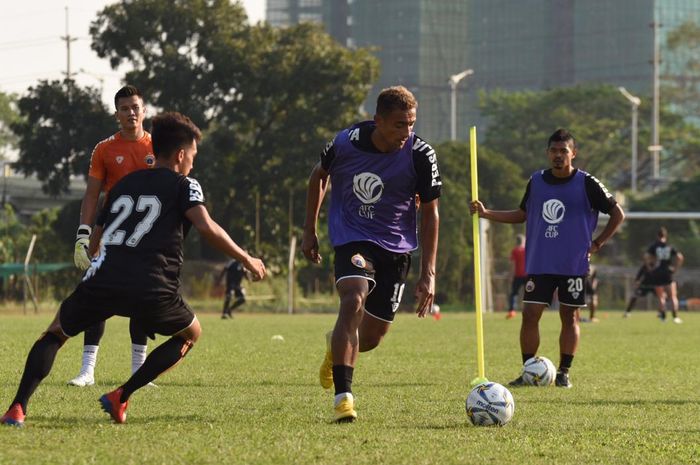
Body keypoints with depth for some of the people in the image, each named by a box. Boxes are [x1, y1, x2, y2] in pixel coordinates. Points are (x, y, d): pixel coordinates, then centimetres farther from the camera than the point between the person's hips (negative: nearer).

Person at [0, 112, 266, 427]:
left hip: (102, 282, 4)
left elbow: (95, 237, 29)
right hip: (151, 289, -3)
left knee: (55, 333, 24)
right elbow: (206, 227, -7)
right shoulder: (184, 186, 10)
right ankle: (121, 398, 11)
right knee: (191, 333, 24)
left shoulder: (124, 183, 25)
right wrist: (246, 260, 0)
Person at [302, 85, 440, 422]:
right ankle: (343, 397, -29)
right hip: (352, 238, -2)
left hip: (396, 246, 2)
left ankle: (337, 346, 45)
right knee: (353, 301, -30)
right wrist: (310, 229, 11)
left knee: (371, 338, 6)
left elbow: (430, 212, -4)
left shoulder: (420, 156, -14)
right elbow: (319, 175, 9)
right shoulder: (346, 142, -14)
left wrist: (428, 274, -7)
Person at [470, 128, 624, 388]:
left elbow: (617, 214, 2)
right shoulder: (536, 182, 7)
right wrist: (486, 213, 8)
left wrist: (597, 244, -3)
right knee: (529, 315, -4)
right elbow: (522, 214, 18)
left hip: (573, 265, -3)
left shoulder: (587, 184, -5)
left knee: (569, 317, 2)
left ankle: (564, 372, 11)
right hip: (539, 264, 3)